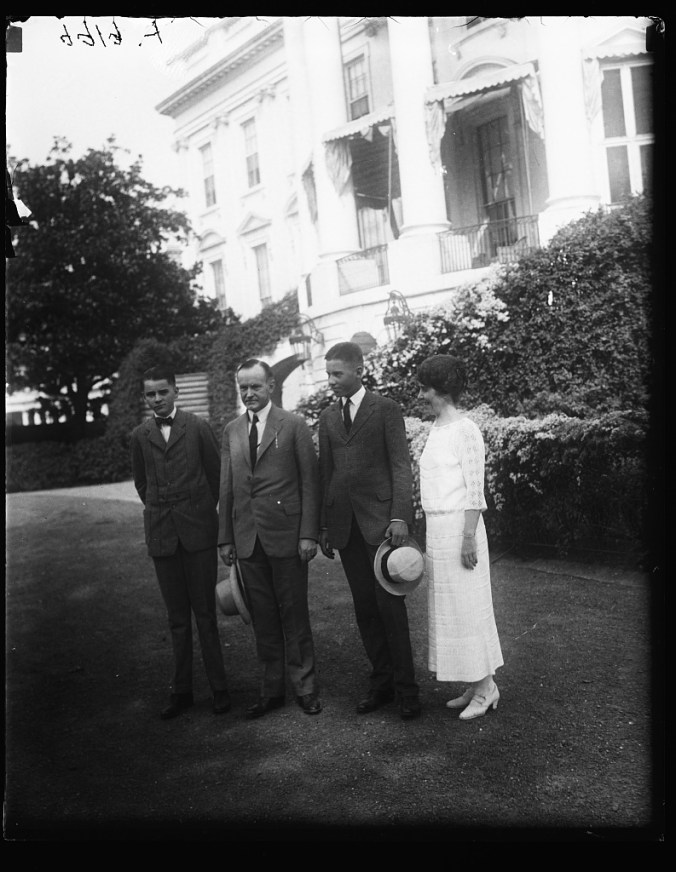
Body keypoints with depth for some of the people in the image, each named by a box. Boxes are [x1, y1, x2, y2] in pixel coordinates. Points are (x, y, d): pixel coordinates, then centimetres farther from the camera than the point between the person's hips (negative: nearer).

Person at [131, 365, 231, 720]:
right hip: (161, 534, 2)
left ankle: (218, 687, 13)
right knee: (177, 617, 9)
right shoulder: (139, 435, 7)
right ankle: (181, 690, 19)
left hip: (198, 531, -2)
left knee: (205, 613, 2)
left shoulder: (198, 427, -1)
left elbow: (216, 472, 6)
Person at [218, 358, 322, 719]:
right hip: (247, 537, 4)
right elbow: (226, 488, 11)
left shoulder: (293, 425, -2)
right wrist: (226, 537, 7)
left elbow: (309, 481, -4)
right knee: (262, 617, 10)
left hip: (285, 534, -4)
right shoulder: (231, 431, 11)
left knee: (294, 612, 5)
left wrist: (309, 533, -10)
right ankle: (272, 689, 22)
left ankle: (305, 686, 19)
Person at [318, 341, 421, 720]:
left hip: (380, 518, -4)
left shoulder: (386, 409, 0)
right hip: (344, 522, 5)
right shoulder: (328, 416, 14)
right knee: (364, 608, 8)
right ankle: (381, 683, 19)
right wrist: (324, 525, 11)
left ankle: (406, 688, 10)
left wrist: (400, 516, -16)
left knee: (390, 604, -3)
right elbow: (326, 472, 14)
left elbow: (401, 465, -6)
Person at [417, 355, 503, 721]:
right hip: (437, 528, 9)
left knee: (466, 606, 0)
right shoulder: (436, 429, 12)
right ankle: (476, 686, 24)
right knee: (447, 606, 13)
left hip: (458, 526, -9)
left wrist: (468, 538, -18)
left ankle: (485, 687, 15)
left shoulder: (465, 430, -13)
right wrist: (431, 533, 16)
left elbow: (475, 490, -15)